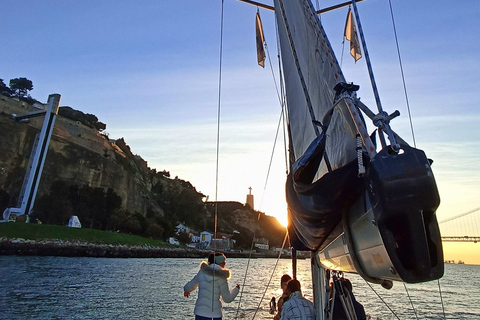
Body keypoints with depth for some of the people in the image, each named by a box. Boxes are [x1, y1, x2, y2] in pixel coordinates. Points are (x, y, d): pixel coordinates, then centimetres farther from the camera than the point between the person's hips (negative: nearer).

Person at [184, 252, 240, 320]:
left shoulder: (201, 273, 4)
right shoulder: (221, 277, -9)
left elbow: (187, 287, 16)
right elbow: (227, 299, -4)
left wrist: (186, 291, 40)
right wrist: (236, 289, 13)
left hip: (200, 313, 4)